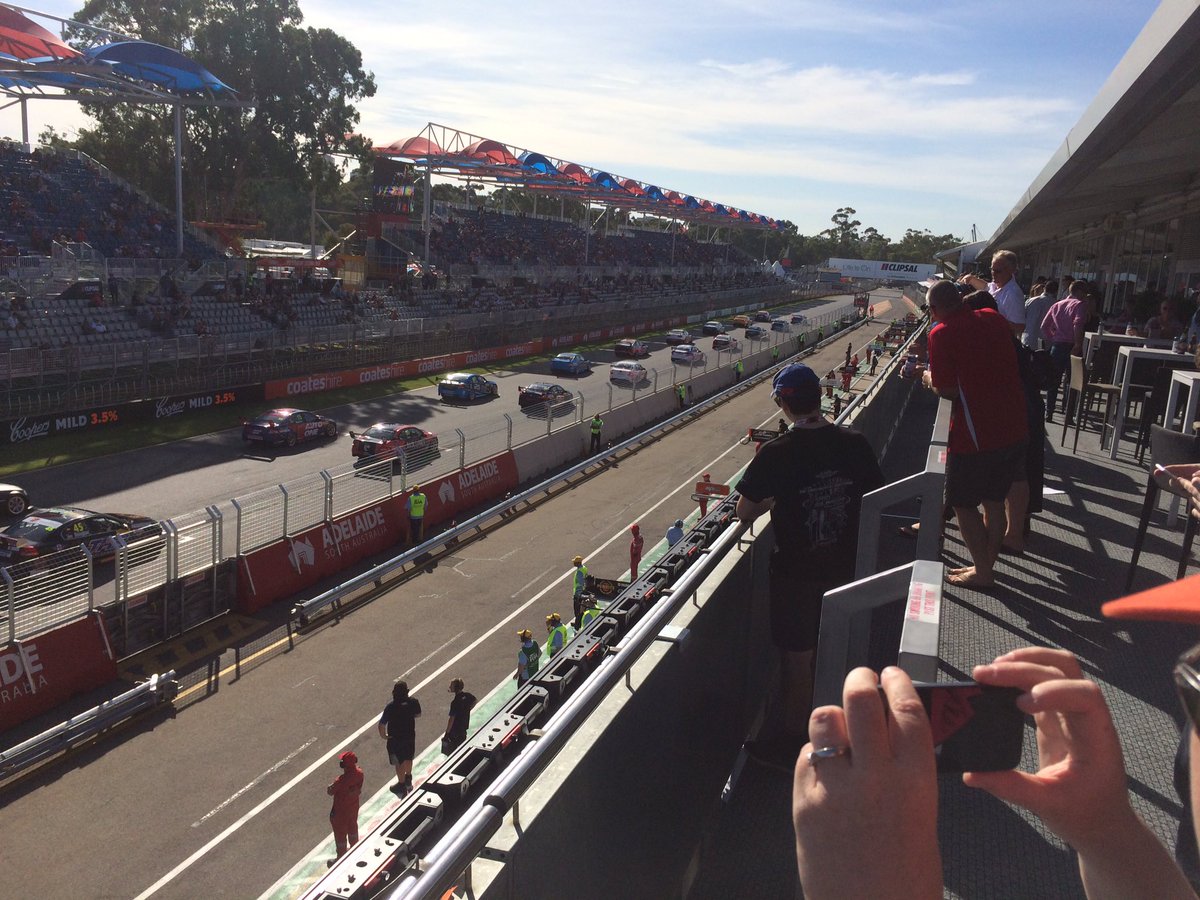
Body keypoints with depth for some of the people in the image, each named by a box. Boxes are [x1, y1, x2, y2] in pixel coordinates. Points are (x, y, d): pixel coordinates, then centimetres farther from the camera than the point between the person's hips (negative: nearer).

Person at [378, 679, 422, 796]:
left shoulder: (391, 707, -27)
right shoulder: (413, 702, -17)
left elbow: (382, 724, -23)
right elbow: (418, 715, 1)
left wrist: (383, 735, -5)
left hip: (395, 739, -4)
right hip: (410, 736, 4)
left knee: (399, 763, 14)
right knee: (408, 758, 27)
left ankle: (402, 785, 29)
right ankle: (408, 778, 48)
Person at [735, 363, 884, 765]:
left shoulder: (777, 454, -20)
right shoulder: (855, 444, -8)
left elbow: (744, 513, -11)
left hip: (796, 573, -5)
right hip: (845, 566, 5)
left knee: (796, 659, 10)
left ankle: (791, 741, 26)